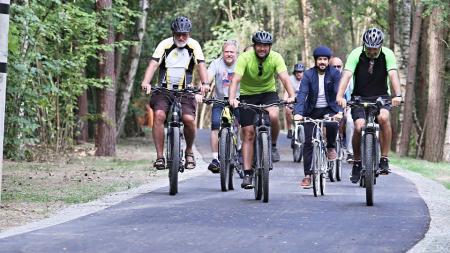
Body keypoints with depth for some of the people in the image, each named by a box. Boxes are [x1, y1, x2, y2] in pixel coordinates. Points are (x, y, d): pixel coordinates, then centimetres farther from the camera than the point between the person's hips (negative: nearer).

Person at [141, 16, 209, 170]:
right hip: (164, 90, 0)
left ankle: (189, 151, 7)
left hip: (185, 91, 0)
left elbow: (201, 65, -13)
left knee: (189, 119, -21)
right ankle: (160, 156, -17)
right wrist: (146, 82, -34)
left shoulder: (193, 45, -3)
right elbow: (153, 64, -17)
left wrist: (205, 84, -32)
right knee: (159, 115, -24)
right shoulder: (165, 45, -6)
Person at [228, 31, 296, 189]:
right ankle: (247, 174, 0)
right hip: (248, 94, 0)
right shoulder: (245, 58, -21)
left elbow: (284, 78, -29)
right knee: (248, 134, -6)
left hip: (268, 92, 0)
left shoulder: (275, 58, -17)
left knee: (273, 116, -32)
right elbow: (235, 79, -31)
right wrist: (232, 98, -48)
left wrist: (292, 95, -47)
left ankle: (273, 146, -4)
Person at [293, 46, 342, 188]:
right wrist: (298, 113, -35)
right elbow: (302, 94, -19)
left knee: (332, 124, -34)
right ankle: (307, 175, 1)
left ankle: (331, 147, -3)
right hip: (312, 111, 1)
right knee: (308, 142, -6)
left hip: (329, 109, -1)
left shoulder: (334, 74, -9)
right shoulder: (308, 75, -9)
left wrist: (339, 111, -36)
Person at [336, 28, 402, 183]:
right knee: (359, 126, -22)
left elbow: (393, 75, -25)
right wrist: (340, 96, -42)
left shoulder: (387, 54, -12)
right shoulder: (356, 54, -14)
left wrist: (397, 95, -43)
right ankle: (357, 162, 2)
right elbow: (346, 75, -26)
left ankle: (384, 159, -19)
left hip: (380, 97, 0)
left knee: (383, 118, -30)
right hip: (359, 97, 0)